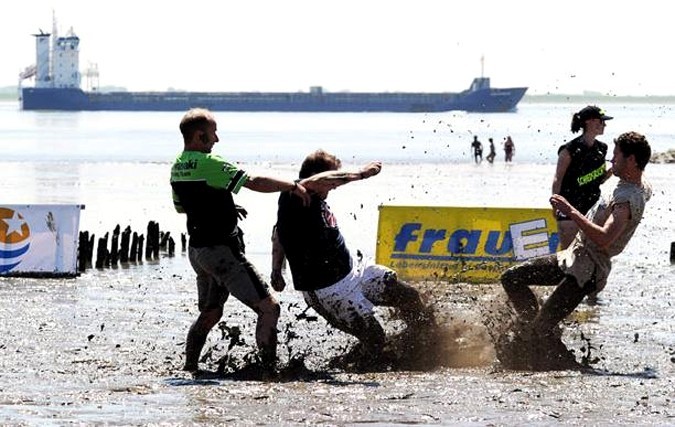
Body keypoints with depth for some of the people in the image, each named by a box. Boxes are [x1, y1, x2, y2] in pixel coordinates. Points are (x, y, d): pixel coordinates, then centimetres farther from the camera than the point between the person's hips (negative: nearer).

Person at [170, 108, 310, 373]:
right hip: (221, 250, -9)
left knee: (210, 313, 23)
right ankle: (268, 368, -13)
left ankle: (189, 366, 24)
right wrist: (293, 187, -11)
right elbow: (255, 183, -21)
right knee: (268, 307, -8)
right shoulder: (209, 164, -19)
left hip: (197, 249, 9)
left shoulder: (177, 167, 8)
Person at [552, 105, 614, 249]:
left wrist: (612, 170, -3)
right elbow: (557, 180, -7)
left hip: (592, 206, 6)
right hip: (570, 208, -6)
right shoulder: (570, 150, -12)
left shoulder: (600, 149, 8)